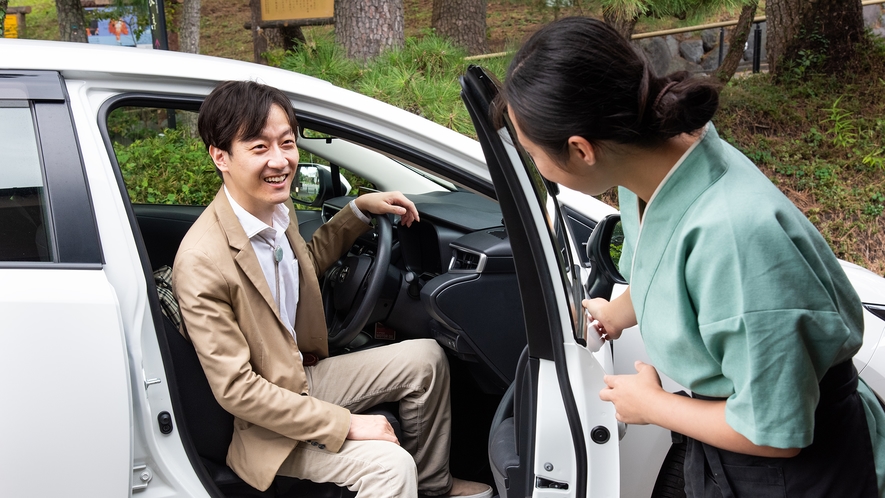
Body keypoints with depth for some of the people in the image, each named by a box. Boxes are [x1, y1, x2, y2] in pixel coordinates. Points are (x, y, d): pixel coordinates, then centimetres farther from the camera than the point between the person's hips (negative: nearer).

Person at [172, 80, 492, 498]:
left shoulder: (277, 207, -4)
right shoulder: (201, 263, -29)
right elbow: (236, 389, -26)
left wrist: (360, 209, 9)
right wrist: (345, 424, -24)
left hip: (303, 376, 9)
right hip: (261, 424, -9)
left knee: (425, 357, 9)